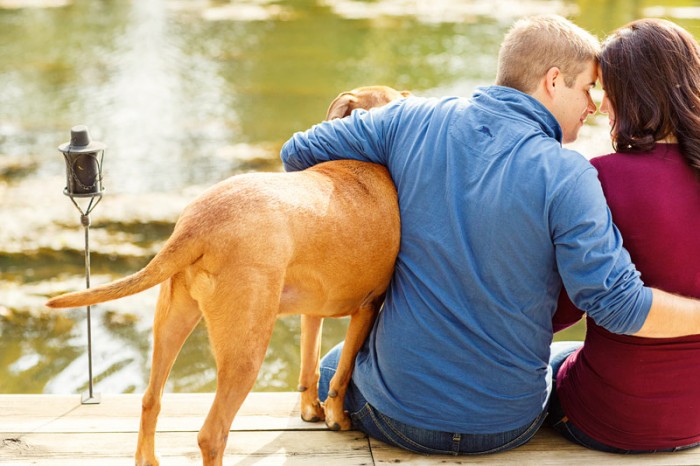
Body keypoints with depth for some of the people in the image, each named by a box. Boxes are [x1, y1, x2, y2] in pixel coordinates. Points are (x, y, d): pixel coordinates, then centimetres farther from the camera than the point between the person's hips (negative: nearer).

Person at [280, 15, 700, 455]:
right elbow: (619, 306, -22)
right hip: (506, 426, -1)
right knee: (572, 361, 35)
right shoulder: (566, 176, -19)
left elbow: (298, 154, 2)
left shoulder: (410, 120, -9)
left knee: (331, 370, 36)